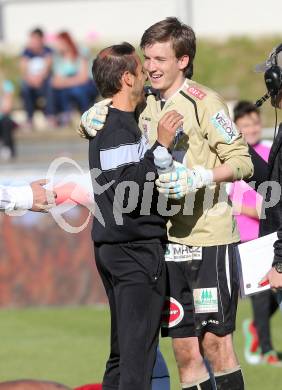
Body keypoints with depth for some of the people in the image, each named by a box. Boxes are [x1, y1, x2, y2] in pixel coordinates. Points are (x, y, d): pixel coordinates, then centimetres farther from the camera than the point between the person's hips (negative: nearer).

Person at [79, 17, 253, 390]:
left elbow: (242, 161, -9)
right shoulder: (145, 104, 12)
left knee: (216, 341, -6)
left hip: (209, 236, -6)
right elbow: (93, 124, 26)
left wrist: (200, 177, -25)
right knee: (184, 348, 6)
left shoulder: (203, 102, -8)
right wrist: (93, 118, 2)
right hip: (168, 239, 6)